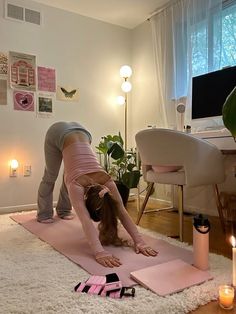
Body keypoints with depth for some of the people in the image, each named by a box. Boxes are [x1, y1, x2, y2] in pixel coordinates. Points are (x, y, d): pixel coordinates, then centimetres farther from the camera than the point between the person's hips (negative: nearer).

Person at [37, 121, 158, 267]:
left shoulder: (107, 182, -26)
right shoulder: (76, 185, -35)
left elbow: (122, 212, -28)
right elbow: (85, 220, -44)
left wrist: (139, 241, -35)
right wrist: (99, 252, -53)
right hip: (58, 133, -3)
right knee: (51, 177, 12)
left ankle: (63, 210, 38)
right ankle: (44, 213, 32)